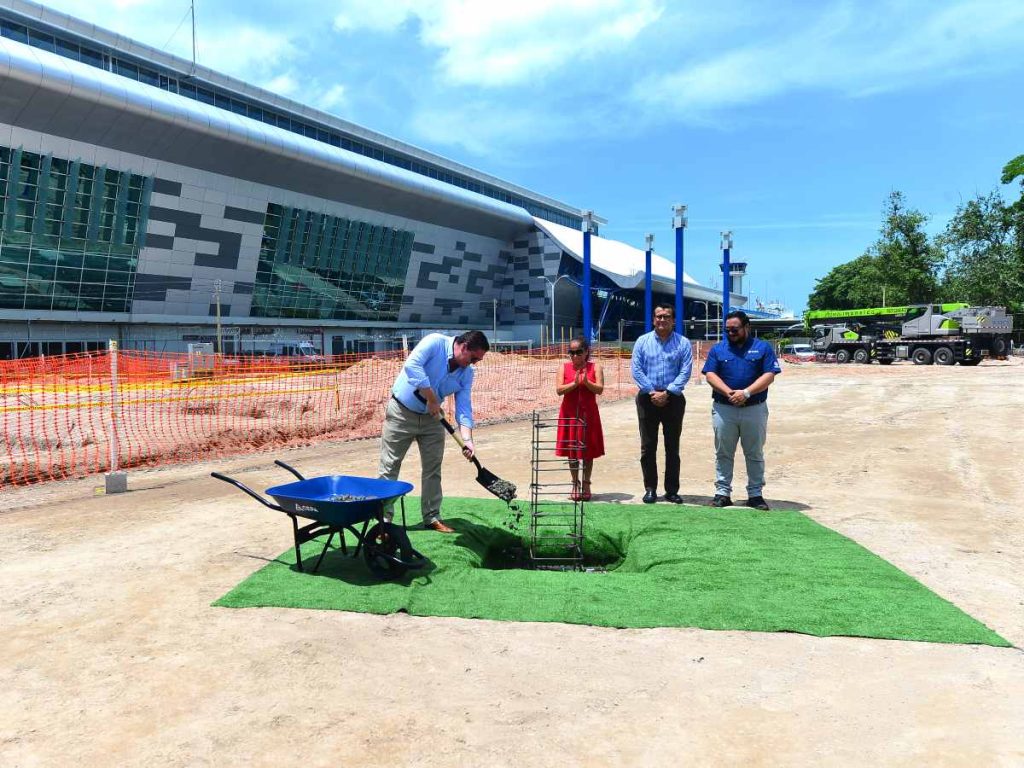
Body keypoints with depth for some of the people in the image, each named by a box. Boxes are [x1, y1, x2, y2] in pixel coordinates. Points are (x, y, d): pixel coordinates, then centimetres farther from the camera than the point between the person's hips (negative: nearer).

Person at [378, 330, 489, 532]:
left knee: (433, 468, 7)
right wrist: (431, 399, -29)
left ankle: (432, 517, 19)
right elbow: (412, 365, -34)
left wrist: (467, 439, -18)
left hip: (431, 418, 6)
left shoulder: (466, 373, -2)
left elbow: (464, 408, -5)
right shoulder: (435, 342, -20)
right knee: (389, 466, -3)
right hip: (402, 412, -6)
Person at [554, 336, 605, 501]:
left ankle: (586, 484, 18)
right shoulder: (564, 368, 2)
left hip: (588, 414, -1)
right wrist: (575, 383, -22)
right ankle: (575, 484, 19)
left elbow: (599, 389, -10)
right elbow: (559, 390, -9)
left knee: (588, 451, 5)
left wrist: (586, 382, -25)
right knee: (571, 451, 6)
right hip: (569, 413, 1)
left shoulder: (595, 367, 0)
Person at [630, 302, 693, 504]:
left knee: (672, 447, 6)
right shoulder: (642, 341, 5)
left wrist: (666, 393, -15)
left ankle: (672, 490, 13)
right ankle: (650, 489, 11)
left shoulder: (683, 343, 2)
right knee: (647, 447, 3)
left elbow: (685, 372, -6)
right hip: (647, 399, 1)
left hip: (673, 399, 0)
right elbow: (636, 370, -2)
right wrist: (652, 392, -11)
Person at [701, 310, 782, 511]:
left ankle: (755, 494, 16)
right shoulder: (718, 349, 8)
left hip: (755, 409, -1)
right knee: (723, 454, 5)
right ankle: (722, 493, 12)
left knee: (755, 454, 7)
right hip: (723, 409, 1)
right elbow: (710, 374, -3)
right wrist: (729, 392, -18)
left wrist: (746, 393, -18)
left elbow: (769, 375, -6)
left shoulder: (763, 348, 3)